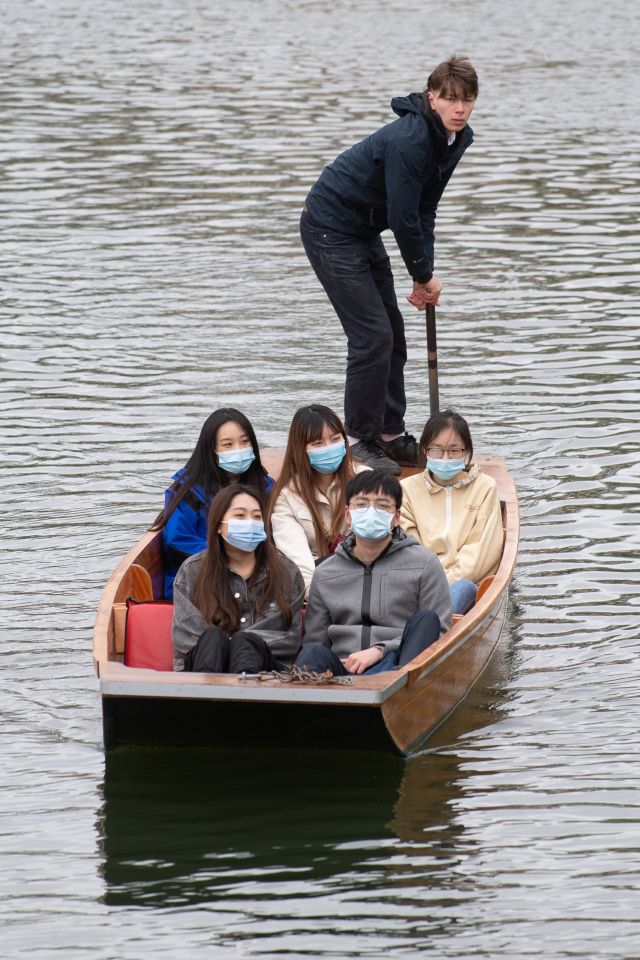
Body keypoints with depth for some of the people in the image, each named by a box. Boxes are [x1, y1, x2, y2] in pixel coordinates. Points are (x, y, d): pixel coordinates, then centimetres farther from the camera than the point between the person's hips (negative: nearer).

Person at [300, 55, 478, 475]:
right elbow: (403, 219, -26)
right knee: (373, 336, -11)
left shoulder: (455, 139, 0)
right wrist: (425, 275, -14)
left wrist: (424, 275, -2)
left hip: (363, 231, 10)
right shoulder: (409, 139, -29)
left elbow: (424, 210, 5)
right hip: (331, 230, -10)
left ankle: (390, 433, 23)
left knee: (391, 333, 12)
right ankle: (360, 440, 0)